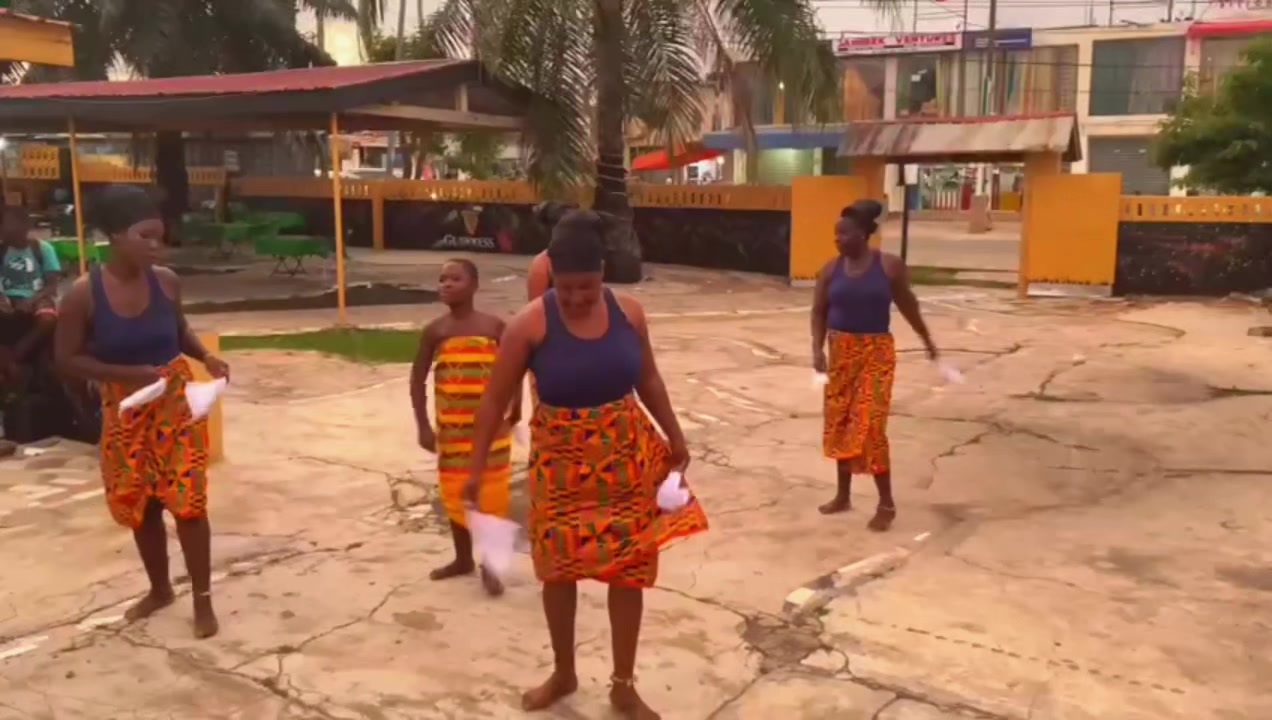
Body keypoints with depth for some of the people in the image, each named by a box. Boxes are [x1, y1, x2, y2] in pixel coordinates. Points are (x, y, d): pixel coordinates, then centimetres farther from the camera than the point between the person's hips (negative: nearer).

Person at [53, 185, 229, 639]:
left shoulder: (166, 282, -7)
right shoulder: (84, 293, -15)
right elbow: (66, 358, -10)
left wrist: (205, 357, -8)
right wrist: (127, 373, -21)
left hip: (176, 404, 0)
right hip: (125, 412, 0)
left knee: (188, 501, -1)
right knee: (140, 506, 14)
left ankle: (202, 599, 11)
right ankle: (159, 589, 34)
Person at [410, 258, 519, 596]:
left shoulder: (494, 326, -5)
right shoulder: (435, 331, -3)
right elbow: (418, 379, 1)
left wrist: (515, 408, 5)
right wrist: (423, 426, -6)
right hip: (452, 426, 2)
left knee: (491, 495, 3)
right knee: (456, 494, 12)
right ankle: (462, 559, 30)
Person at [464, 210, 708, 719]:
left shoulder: (628, 313, -6)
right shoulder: (531, 324, -15)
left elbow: (648, 380, 9)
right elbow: (496, 399, -9)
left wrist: (675, 438, 13)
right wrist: (477, 466, -10)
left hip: (626, 460, 2)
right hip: (561, 463, -2)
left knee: (629, 569, 7)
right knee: (558, 568, 11)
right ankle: (563, 674, 34)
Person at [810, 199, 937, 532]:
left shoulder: (889, 265, -7)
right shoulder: (830, 269, 0)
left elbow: (907, 303, 6)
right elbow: (819, 311, 2)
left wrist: (927, 339, 16)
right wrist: (818, 349, -13)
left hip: (876, 353, -4)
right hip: (841, 353, 4)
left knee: (869, 426, -9)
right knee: (839, 424, 9)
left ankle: (887, 503, 4)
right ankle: (843, 495, 24)